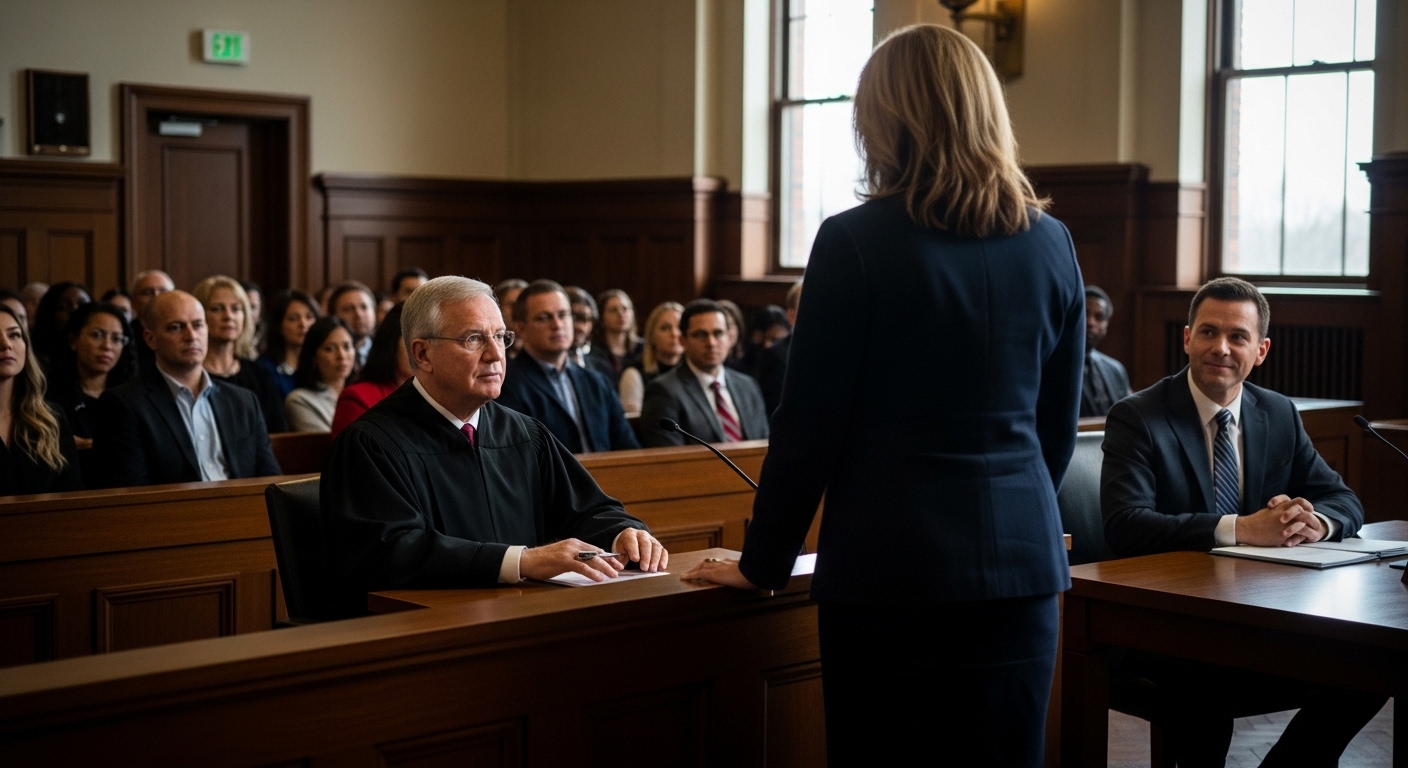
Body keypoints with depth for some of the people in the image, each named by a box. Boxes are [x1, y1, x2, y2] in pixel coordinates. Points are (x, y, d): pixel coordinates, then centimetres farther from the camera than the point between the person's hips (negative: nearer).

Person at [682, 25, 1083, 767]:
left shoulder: (857, 241, -9)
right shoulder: (1050, 244, 5)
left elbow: (809, 426, -7)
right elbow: (1057, 425, 13)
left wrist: (764, 563, 4)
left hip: (891, 567, -4)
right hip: (1020, 561, 4)